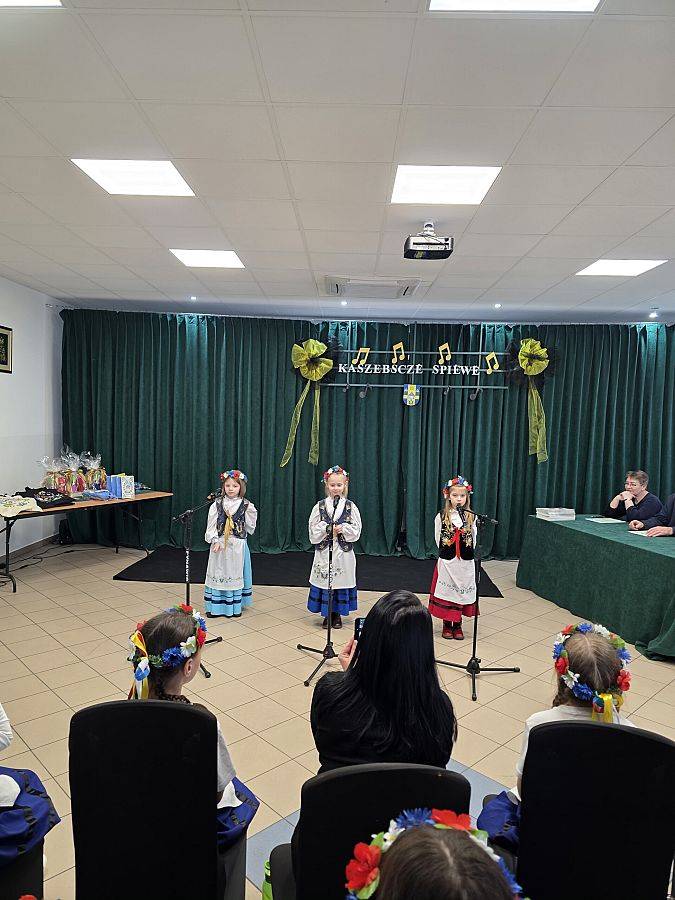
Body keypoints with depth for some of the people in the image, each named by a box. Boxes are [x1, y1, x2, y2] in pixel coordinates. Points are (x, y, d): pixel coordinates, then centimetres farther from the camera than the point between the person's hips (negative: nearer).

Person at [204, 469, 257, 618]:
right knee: (218, 574, 5)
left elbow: (250, 527, 3)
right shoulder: (217, 504, -2)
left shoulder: (246, 505, -2)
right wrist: (215, 541, -11)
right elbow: (211, 525, -3)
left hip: (237, 546, 0)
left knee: (235, 574, 8)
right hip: (220, 544, 0)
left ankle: (235, 607, 20)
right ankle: (215, 607, 15)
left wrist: (251, 513, -8)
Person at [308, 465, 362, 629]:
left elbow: (356, 531, -2)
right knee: (324, 581, 3)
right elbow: (313, 531, -1)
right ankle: (326, 614, 20)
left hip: (343, 552, 0)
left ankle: (337, 614, 23)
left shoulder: (350, 506, 0)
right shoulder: (320, 506, 0)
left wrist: (342, 528, -17)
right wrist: (326, 529, -16)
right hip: (324, 552, 0)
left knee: (341, 581, 6)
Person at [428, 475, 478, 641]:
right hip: (446, 562, -1)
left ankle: (458, 625, 21)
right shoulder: (441, 517, -4)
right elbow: (439, 539, 3)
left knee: (462, 591, 7)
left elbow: (473, 540, 7)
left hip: (465, 562, 1)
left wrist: (466, 554, 2)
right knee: (446, 591, 5)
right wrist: (447, 553, 4)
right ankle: (447, 625, 20)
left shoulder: (471, 517, 1)